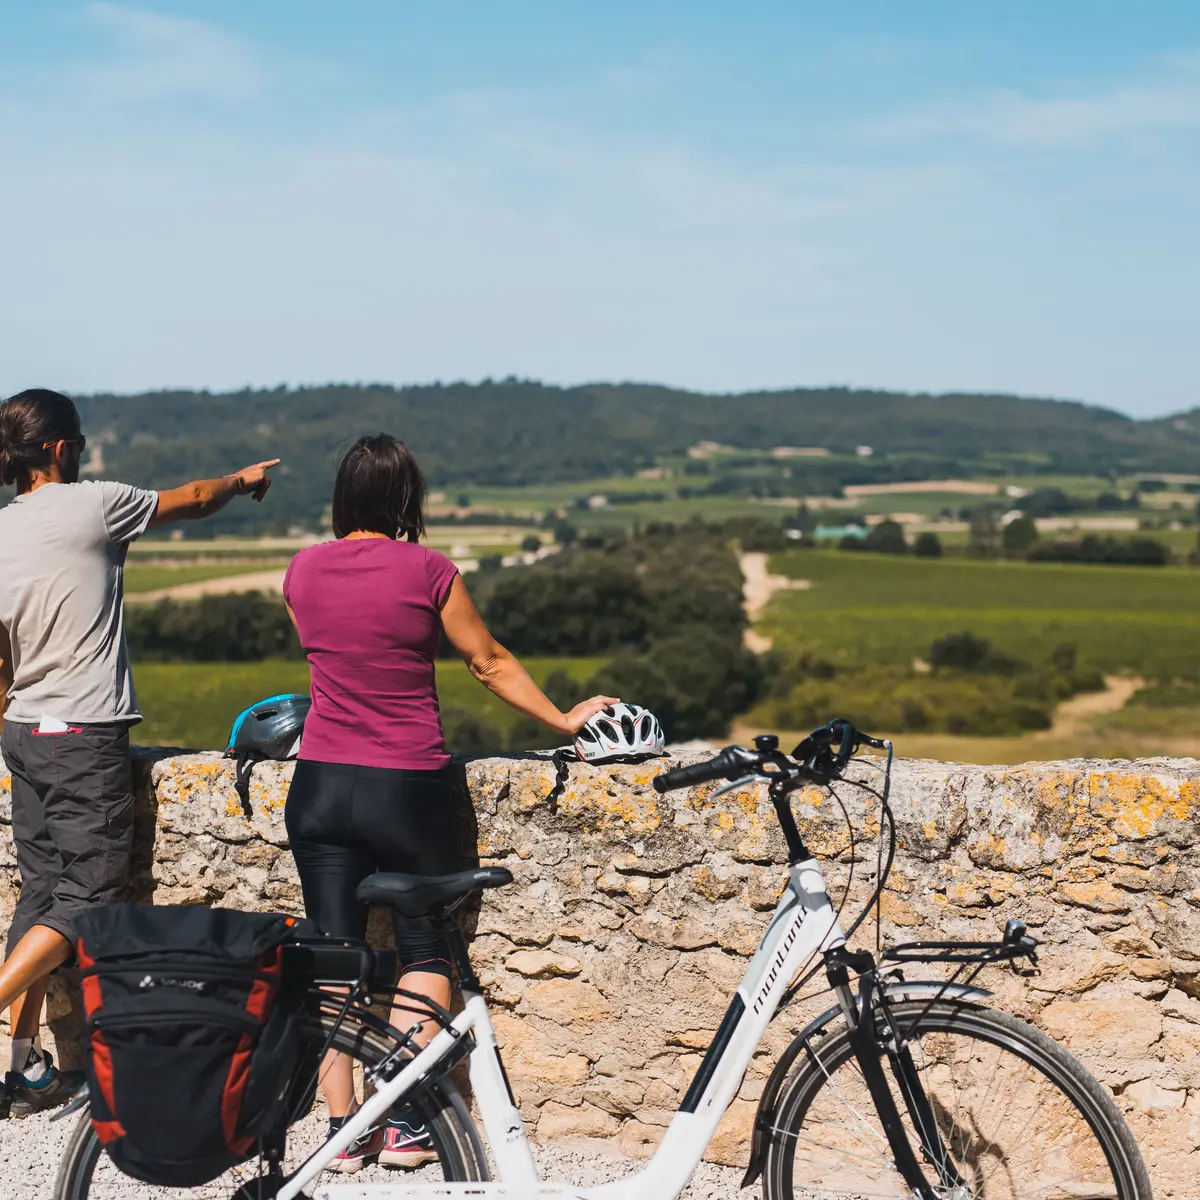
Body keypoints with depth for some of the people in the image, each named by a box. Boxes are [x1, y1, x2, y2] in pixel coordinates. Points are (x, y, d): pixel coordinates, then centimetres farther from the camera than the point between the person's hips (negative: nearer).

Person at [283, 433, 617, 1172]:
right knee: (426, 951, 11)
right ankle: (406, 1124, 8)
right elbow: (491, 662, 2)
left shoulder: (304, 571, 3)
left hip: (321, 786, 3)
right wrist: (563, 720, 15)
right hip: (410, 787, -3)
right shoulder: (426, 570, -7)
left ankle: (342, 1127, 9)